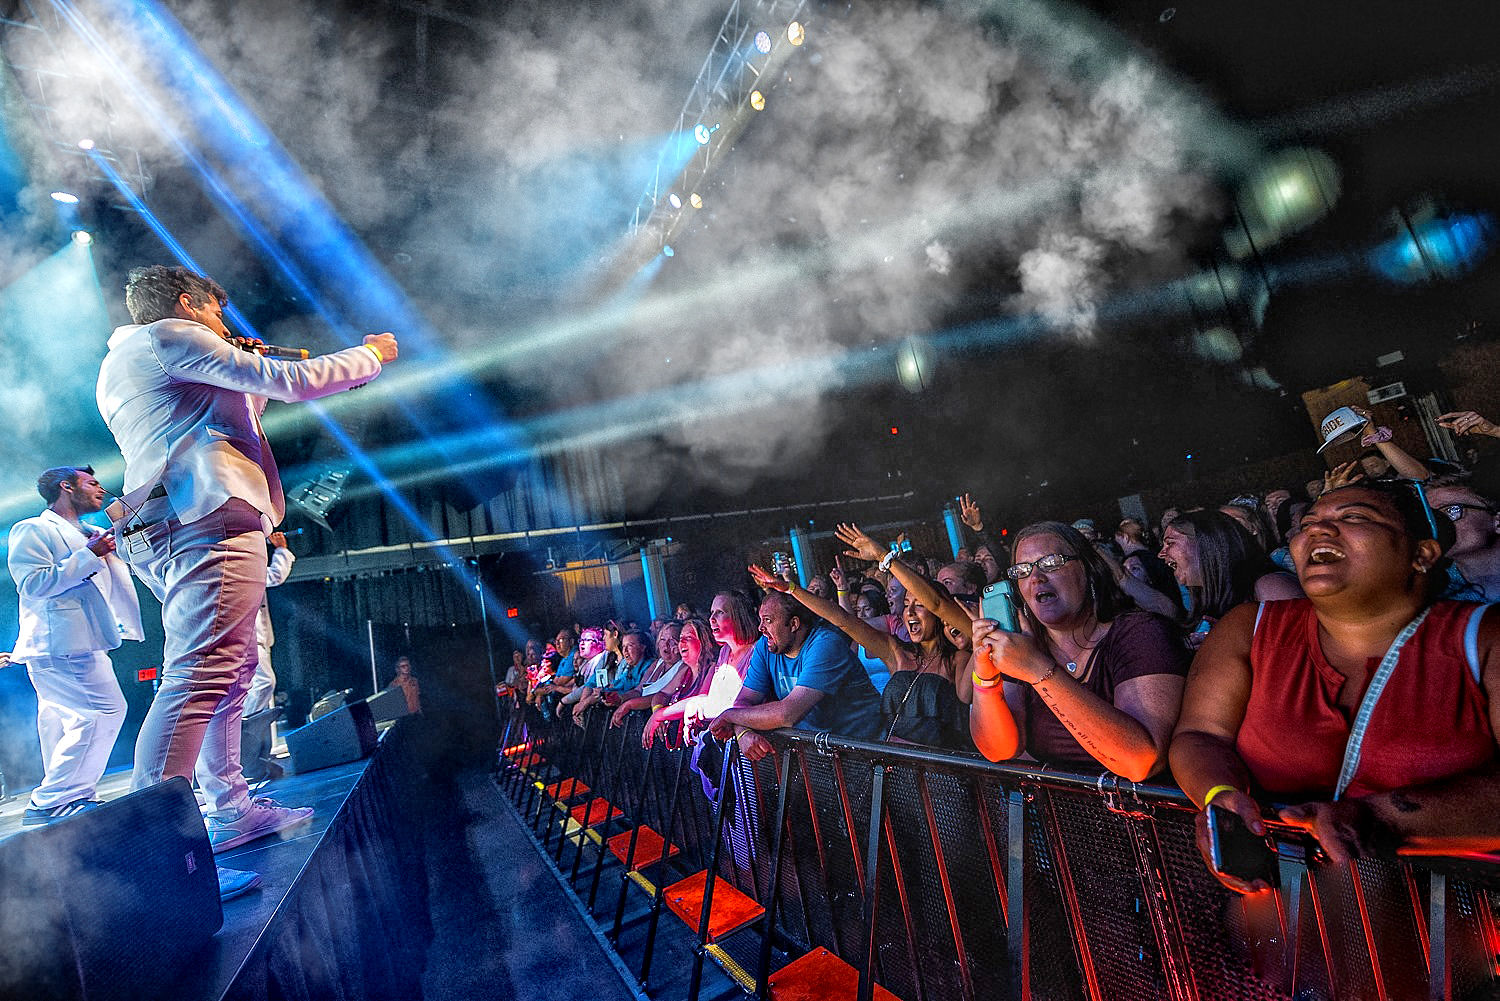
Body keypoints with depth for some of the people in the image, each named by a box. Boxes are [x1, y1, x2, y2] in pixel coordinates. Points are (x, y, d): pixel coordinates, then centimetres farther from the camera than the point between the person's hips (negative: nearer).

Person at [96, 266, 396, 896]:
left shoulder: (118, 367, 31)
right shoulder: (169, 336, 1)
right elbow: (295, 382, -7)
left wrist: (251, 390, 32)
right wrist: (372, 354, 6)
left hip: (157, 531, 11)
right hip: (208, 520, -11)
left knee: (232, 670, 14)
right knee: (200, 674, -18)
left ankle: (231, 809, 20)